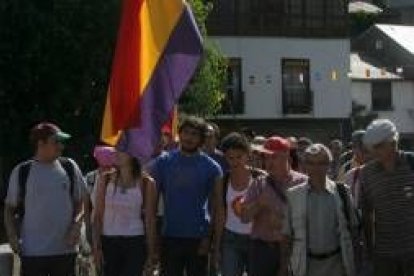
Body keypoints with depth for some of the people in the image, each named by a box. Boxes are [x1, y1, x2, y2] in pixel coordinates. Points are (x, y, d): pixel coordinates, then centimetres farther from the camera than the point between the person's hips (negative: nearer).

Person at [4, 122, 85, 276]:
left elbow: (81, 201, 11)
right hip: (32, 251, -2)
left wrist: (76, 225, -7)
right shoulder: (21, 172, 0)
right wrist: (12, 236, -10)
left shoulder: (69, 167, 5)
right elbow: (10, 208, 5)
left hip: (65, 248, 3)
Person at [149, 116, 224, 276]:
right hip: (169, 237, 1)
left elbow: (218, 208, -1)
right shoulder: (162, 162, 2)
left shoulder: (212, 168, -1)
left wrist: (216, 244, -6)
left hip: (199, 239, -1)